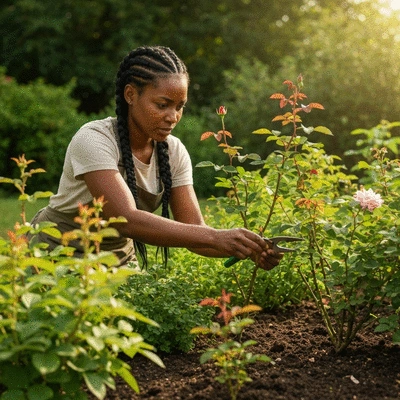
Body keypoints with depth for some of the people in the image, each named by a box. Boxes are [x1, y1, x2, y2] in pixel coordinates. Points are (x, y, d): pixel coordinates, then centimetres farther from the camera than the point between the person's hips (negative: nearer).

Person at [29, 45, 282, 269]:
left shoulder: (174, 152, -7)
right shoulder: (94, 140, -23)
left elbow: (193, 229, -11)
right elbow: (127, 220, -35)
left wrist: (247, 249, -29)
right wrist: (216, 238, -41)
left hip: (118, 259, 5)